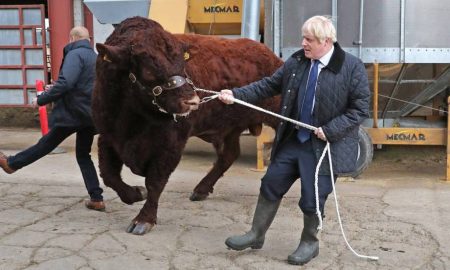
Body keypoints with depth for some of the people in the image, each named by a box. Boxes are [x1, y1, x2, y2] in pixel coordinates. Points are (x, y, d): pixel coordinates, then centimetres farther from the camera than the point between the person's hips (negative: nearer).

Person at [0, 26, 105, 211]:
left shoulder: (75, 54, -12)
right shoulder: (94, 57, 15)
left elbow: (65, 83, -24)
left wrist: (42, 99, -13)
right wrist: (55, 91, 27)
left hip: (73, 113, -7)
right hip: (91, 114, 7)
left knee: (47, 143, 9)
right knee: (83, 155, 14)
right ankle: (96, 198, 8)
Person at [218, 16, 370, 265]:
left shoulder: (352, 67, -13)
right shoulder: (296, 61, 2)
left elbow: (360, 108, -12)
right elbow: (269, 85, 6)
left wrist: (330, 130, -19)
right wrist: (236, 94, -5)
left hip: (323, 146, -5)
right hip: (292, 140, 5)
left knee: (312, 199, 3)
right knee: (271, 184, 11)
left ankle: (309, 243, 29)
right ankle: (256, 234, 28)